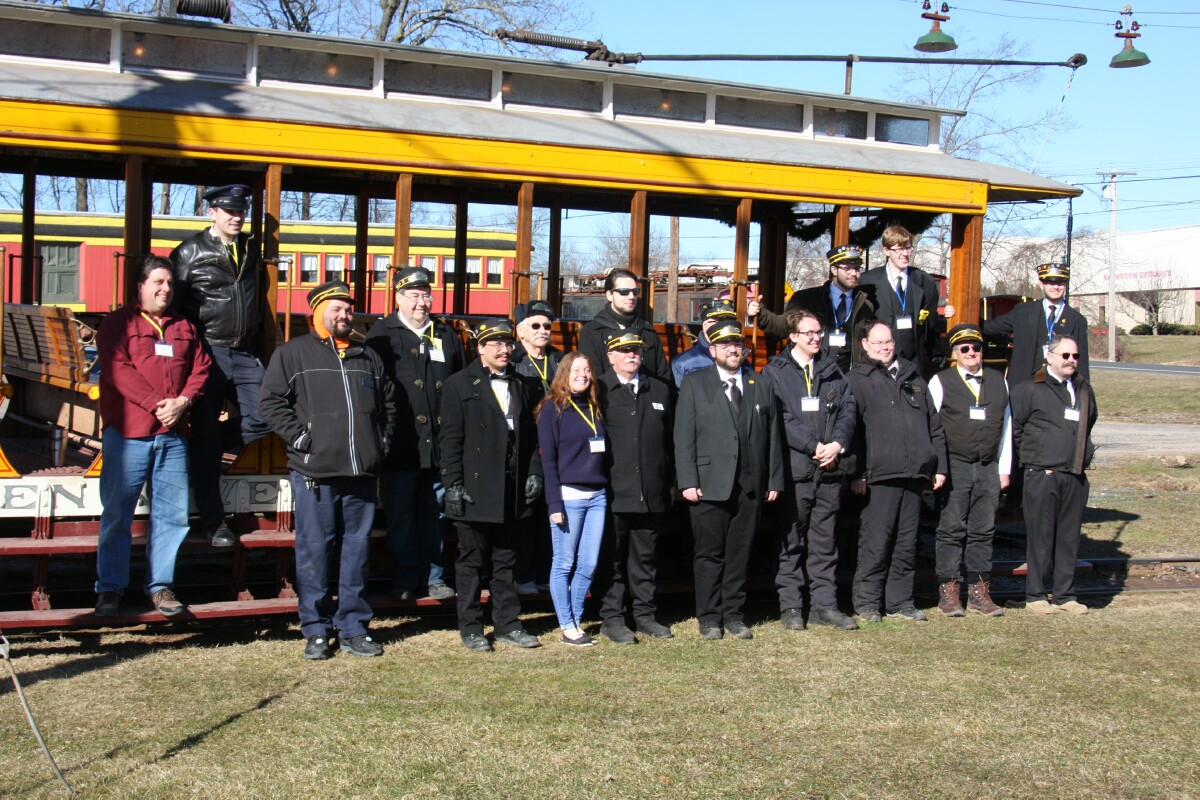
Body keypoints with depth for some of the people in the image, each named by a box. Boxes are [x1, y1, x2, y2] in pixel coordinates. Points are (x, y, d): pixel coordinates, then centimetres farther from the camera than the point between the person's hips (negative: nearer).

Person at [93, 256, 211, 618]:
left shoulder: (184, 327, 18)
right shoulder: (118, 323, 3)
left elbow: (200, 368, 12)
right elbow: (118, 369, -10)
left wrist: (182, 402, -7)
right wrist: (155, 404, -16)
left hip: (173, 435, 5)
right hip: (127, 433, -4)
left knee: (172, 514, 5)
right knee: (117, 513, -1)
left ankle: (160, 585, 14)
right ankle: (109, 588, 7)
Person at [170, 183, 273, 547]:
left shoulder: (251, 250, 13)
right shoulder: (190, 251, -2)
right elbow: (173, 304, -4)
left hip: (245, 355, 5)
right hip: (207, 352, -5)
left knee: (262, 419, -8)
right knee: (205, 436, 0)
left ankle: (201, 450, 18)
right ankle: (213, 521, 8)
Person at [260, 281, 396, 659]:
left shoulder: (368, 357, 18)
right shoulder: (293, 353, 4)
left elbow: (388, 402, 26)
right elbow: (273, 401, -1)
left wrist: (382, 441, 14)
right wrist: (299, 438, -9)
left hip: (361, 472, 4)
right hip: (315, 472, -4)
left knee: (357, 549, 7)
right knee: (315, 549, -2)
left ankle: (353, 628, 15)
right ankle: (316, 631, 7)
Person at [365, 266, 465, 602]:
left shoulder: (447, 335, 14)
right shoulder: (382, 334, 3)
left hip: (440, 445, 3)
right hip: (400, 445, -3)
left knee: (435, 514, 9)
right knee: (401, 515, 3)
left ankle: (433, 576, 18)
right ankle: (406, 578, 12)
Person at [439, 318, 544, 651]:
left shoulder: (522, 385, 14)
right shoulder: (459, 384, -1)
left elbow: (531, 435, 16)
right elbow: (450, 439, -6)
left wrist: (534, 472, 5)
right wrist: (453, 485, -11)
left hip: (512, 491, 4)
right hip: (475, 489, -4)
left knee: (506, 560, 11)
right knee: (472, 561, 4)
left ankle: (508, 624, 19)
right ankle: (471, 628, 12)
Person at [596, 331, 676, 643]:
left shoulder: (660, 390, 15)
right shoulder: (598, 391, 0)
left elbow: (670, 440, 17)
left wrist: (670, 484, 13)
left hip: (651, 495, 4)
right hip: (613, 493, -4)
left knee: (645, 557, 11)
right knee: (612, 558, 1)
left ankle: (645, 615, 20)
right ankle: (612, 619, 9)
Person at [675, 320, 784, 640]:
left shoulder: (762, 385, 14)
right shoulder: (694, 384, 6)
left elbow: (772, 436, 12)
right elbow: (684, 436, 0)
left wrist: (774, 480, 6)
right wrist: (687, 481, -9)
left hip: (751, 486, 3)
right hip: (709, 484, -2)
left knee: (740, 553, 6)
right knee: (710, 554, 1)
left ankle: (734, 615, 16)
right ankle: (709, 619, 10)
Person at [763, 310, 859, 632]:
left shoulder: (832, 372, 15)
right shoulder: (775, 372, 1)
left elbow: (848, 409, 8)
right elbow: (781, 418, -9)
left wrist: (838, 444, -8)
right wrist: (814, 446, -15)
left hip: (830, 468, 4)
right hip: (795, 468, -4)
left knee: (825, 541, 8)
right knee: (792, 541, 2)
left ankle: (824, 605, 13)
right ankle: (791, 606, 8)